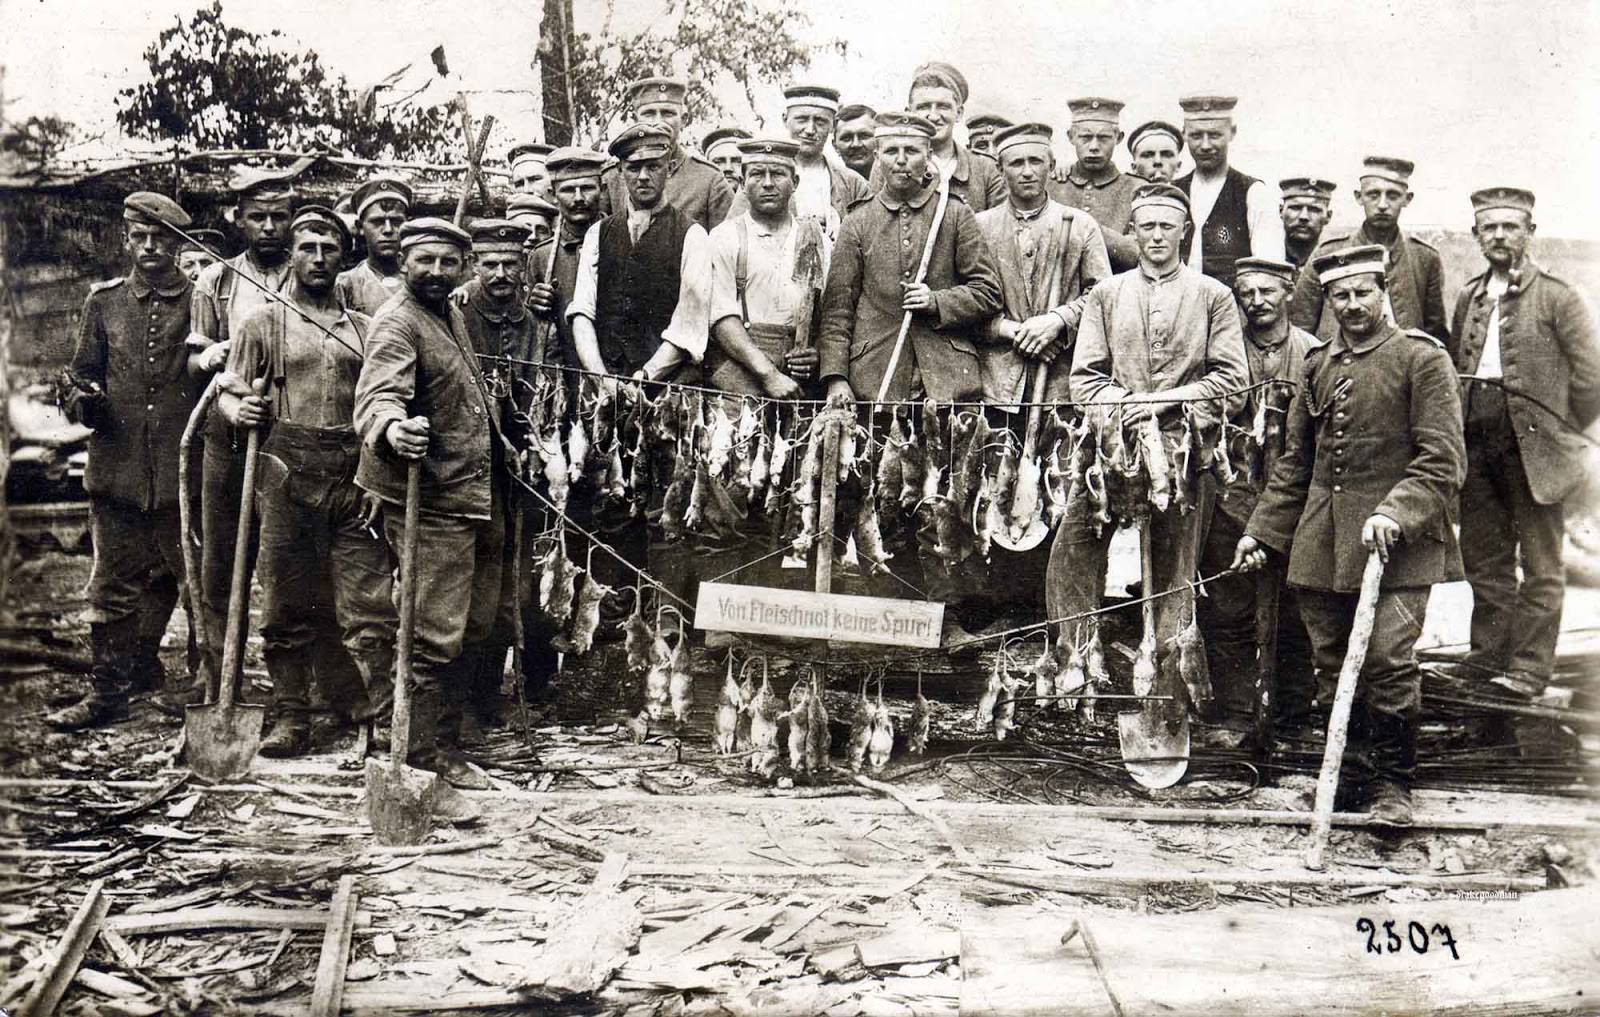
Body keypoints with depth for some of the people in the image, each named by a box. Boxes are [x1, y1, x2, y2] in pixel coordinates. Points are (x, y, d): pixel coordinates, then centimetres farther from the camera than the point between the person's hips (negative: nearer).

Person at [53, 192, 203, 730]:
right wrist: (84, 399, -7)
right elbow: (82, 374, 13)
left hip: (186, 473, -2)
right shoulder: (104, 302, 9)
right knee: (113, 587, 7)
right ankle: (107, 692, 16)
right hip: (117, 472, 2)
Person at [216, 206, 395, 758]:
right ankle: (291, 718, 14)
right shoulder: (263, 323, 10)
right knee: (286, 608, 4)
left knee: (370, 605, -4)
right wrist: (238, 409, -15)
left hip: (354, 481, 1)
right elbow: (229, 394, 10)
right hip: (286, 479, -1)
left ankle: (387, 717, -2)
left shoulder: (365, 329, 15)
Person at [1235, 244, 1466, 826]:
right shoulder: (1317, 366, 15)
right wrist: (1262, 531, 14)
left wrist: (1396, 513, -22)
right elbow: (1294, 462, 20)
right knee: (1333, 667, 8)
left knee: (1388, 660, -11)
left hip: (1396, 542, -5)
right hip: (1321, 543, 5)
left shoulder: (1422, 359, -1)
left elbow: (1443, 459, -8)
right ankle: (1350, 776, 22)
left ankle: (1392, 783, 5)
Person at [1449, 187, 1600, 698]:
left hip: (1532, 445, -5)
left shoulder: (1555, 295, -3)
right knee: (1483, 559, 12)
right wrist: (1460, 428, 8)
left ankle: (1527, 670, 5)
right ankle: (1487, 660, 22)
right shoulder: (1467, 297, 13)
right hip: (1477, 441, 6)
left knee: (1540, 566, 1)